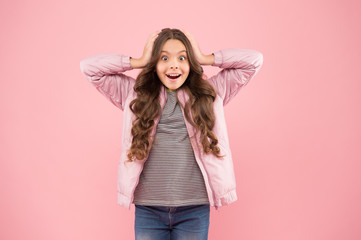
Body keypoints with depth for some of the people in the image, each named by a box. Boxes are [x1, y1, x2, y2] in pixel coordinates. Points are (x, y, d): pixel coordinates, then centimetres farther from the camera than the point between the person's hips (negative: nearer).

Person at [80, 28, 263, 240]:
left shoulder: (210, 93, 6)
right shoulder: (135, 94, 6)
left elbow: (254, 60, 6)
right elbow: (89, 67, 3)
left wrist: (205, 59, 4)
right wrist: (139, 61, 1)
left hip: (195, 208, 0)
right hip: (148, 208, 0)